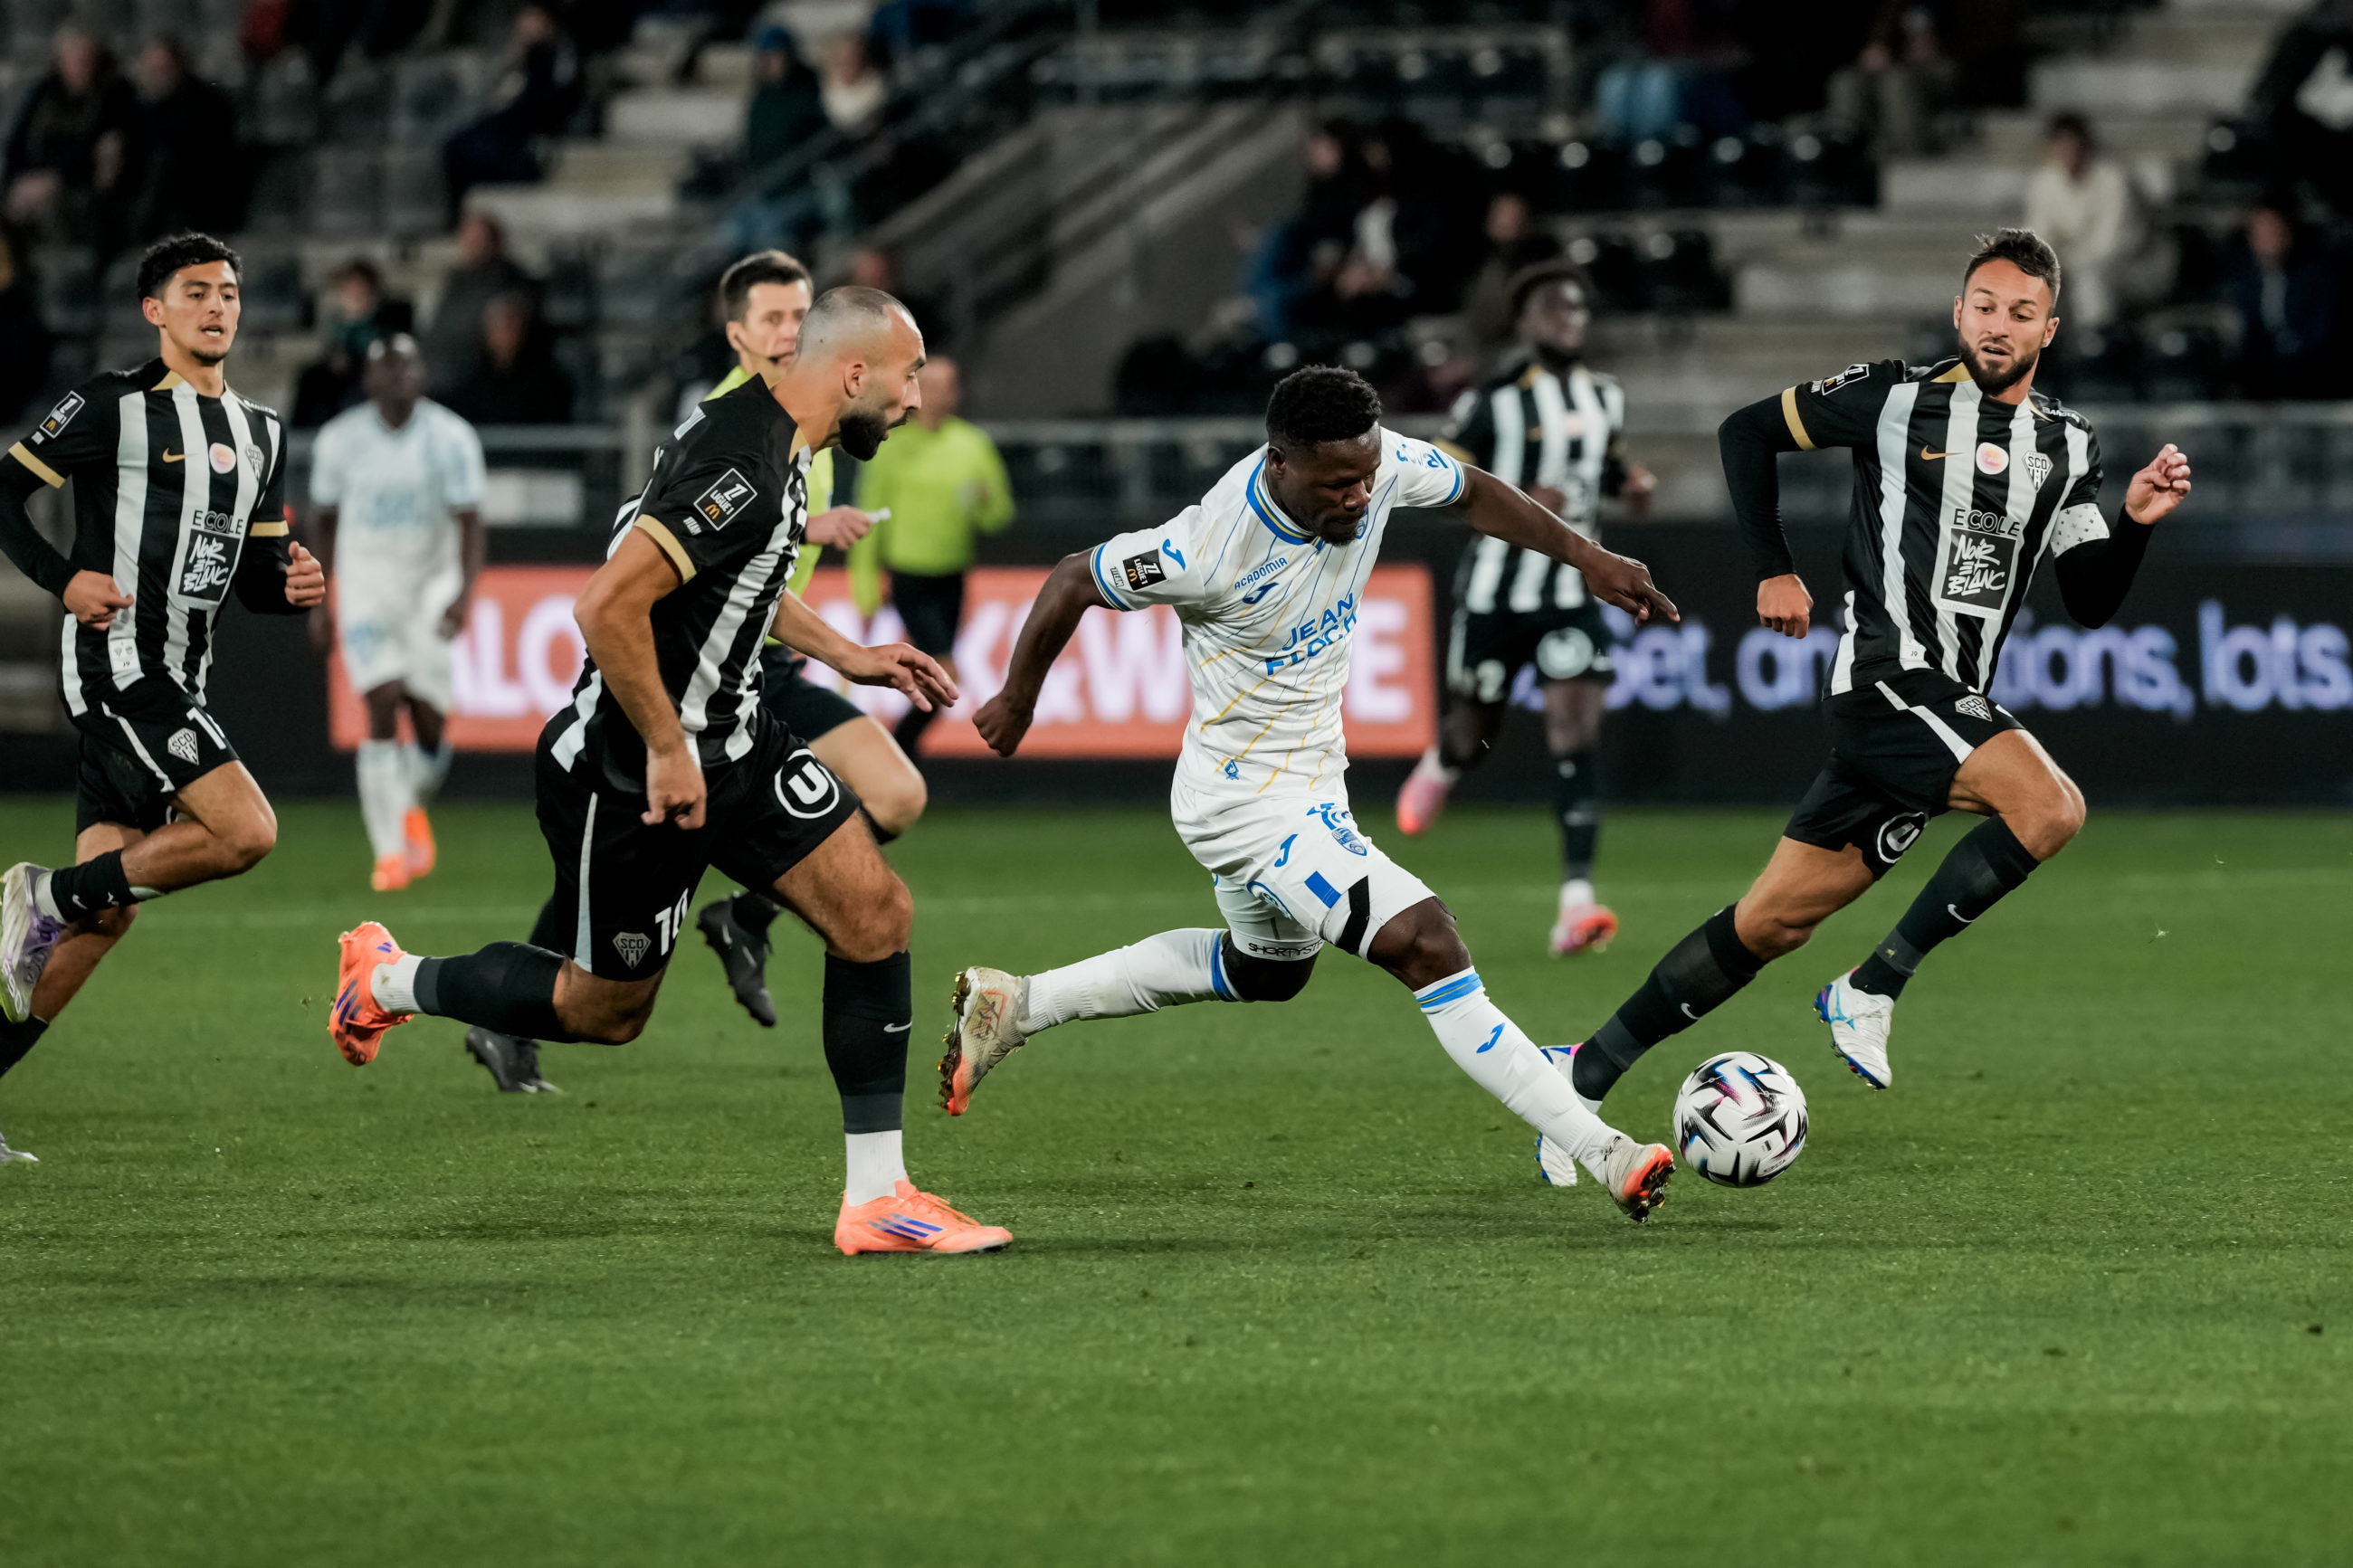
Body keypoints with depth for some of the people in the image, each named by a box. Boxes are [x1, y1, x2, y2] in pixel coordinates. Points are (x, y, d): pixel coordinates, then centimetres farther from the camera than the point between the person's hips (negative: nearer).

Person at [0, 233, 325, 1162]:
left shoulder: (261, 435, 17)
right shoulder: (115, 406, -6)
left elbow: (252, 579, 21)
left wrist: (292, 587, -1)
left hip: (179, 683, 8)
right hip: (116, 665, -8)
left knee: (108, 911, 5)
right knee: (245, 832, -21)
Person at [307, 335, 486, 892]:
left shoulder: (451, 439, -7)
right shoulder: (339, 440, -2)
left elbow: (470, 526, -10)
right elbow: (325, 523, 11)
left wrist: (464, 593, -25)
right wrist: (317, 601, 12)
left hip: (431, 589, 0)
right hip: (365, 588, 0)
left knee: (430, 720, -1)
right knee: (383, 707, -15)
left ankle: (415, 809, 33)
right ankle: (390, 851, -11)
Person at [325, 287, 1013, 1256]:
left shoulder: (779, 447, 6)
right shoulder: (739, 465, -27)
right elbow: (609, 605, -33)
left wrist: (846, 657, 20)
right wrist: (666, 751, -23)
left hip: (727, 739, 9)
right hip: (629, 773, -9)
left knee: (877, 916, -3)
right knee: (606, 1010, 8)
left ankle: (876, 1197, 1)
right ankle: (389, 982, 33)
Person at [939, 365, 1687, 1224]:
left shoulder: (1377, 462, -15)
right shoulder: (1214, 550, -32)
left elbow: (1473, 493, 8)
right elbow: (1073, 581, -16)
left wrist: (1589, 558, 2)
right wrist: (1016, 700, -1)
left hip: (1310, 778, 9)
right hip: (1250, 806, -9)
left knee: (1267, 970, 31)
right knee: (1426, 945, -19)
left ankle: (1012, 1004, 39)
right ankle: (1600, 1152, -17)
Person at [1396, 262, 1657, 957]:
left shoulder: (1604, 397, 9)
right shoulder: (1496, 397, -8)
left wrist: (1630, 480, 4)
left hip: (1572, 590, 3)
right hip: (1497, 585, -3)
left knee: (1576, 724, -14)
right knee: (1474, 731, 9)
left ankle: (1577, 899, -20)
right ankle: (1441, 767, 52)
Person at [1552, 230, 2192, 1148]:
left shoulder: (2066, 447, 14)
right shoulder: (1898, 398, -2)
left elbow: (2092, 601, 13)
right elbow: (1746, 432, 7)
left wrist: (2137, 522, -4)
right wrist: (1772, 570, 1)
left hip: (1952, 708, 6)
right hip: (1888, 680, -6)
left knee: (1772, 924, 6)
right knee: (2051, 806, -28)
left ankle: (1586, 1072, 14)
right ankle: (1871, 990, -17)